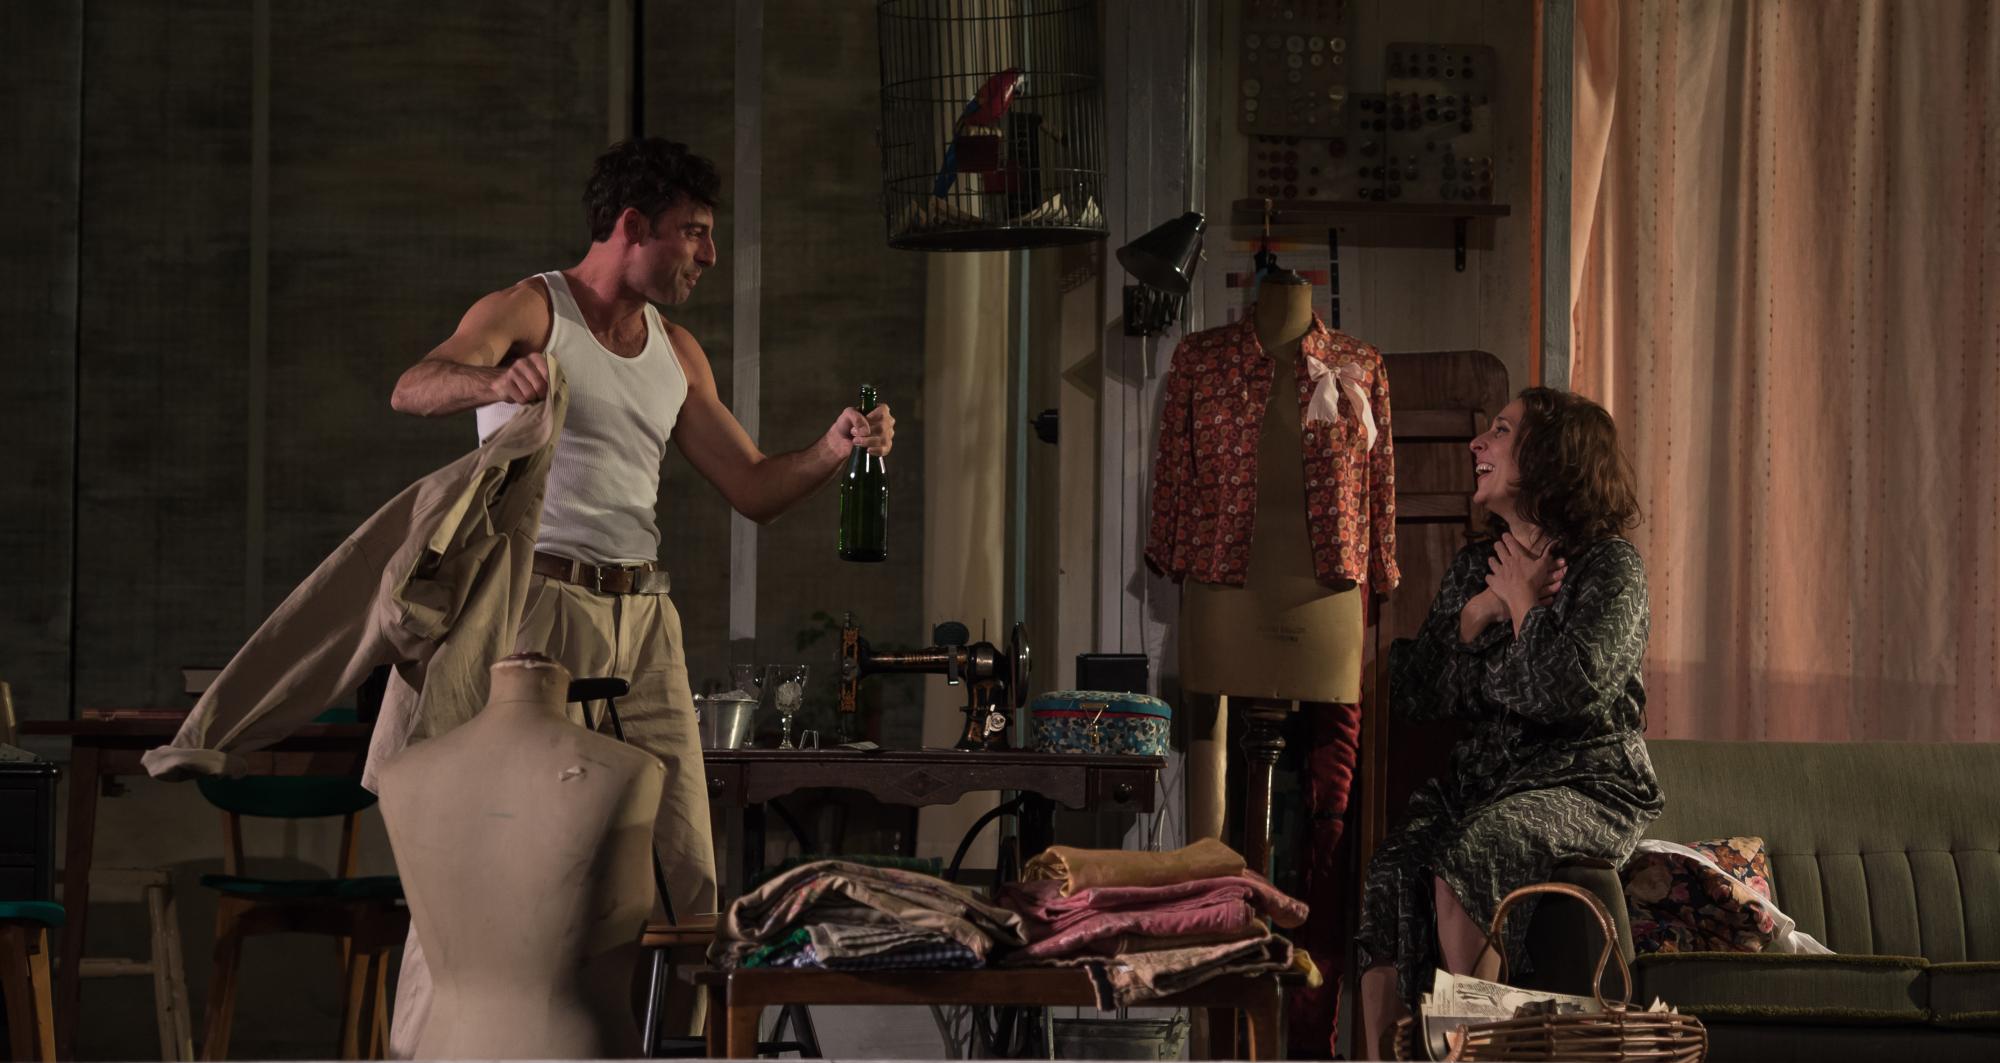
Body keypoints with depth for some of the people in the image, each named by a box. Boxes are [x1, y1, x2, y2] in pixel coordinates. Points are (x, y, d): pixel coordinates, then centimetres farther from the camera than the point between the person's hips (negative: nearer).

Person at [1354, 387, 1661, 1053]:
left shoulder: (1609, 566, -3)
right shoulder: (1475, 567, 17)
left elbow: (1571, 689, -19)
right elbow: (1413, 696, 11)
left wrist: (1524, 602, -4)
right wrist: (1477, 613, -2)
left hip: (1586, 780, -5)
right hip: (1484, 774, 5)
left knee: (1462, 863, -34)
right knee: (1391, 874, -26)